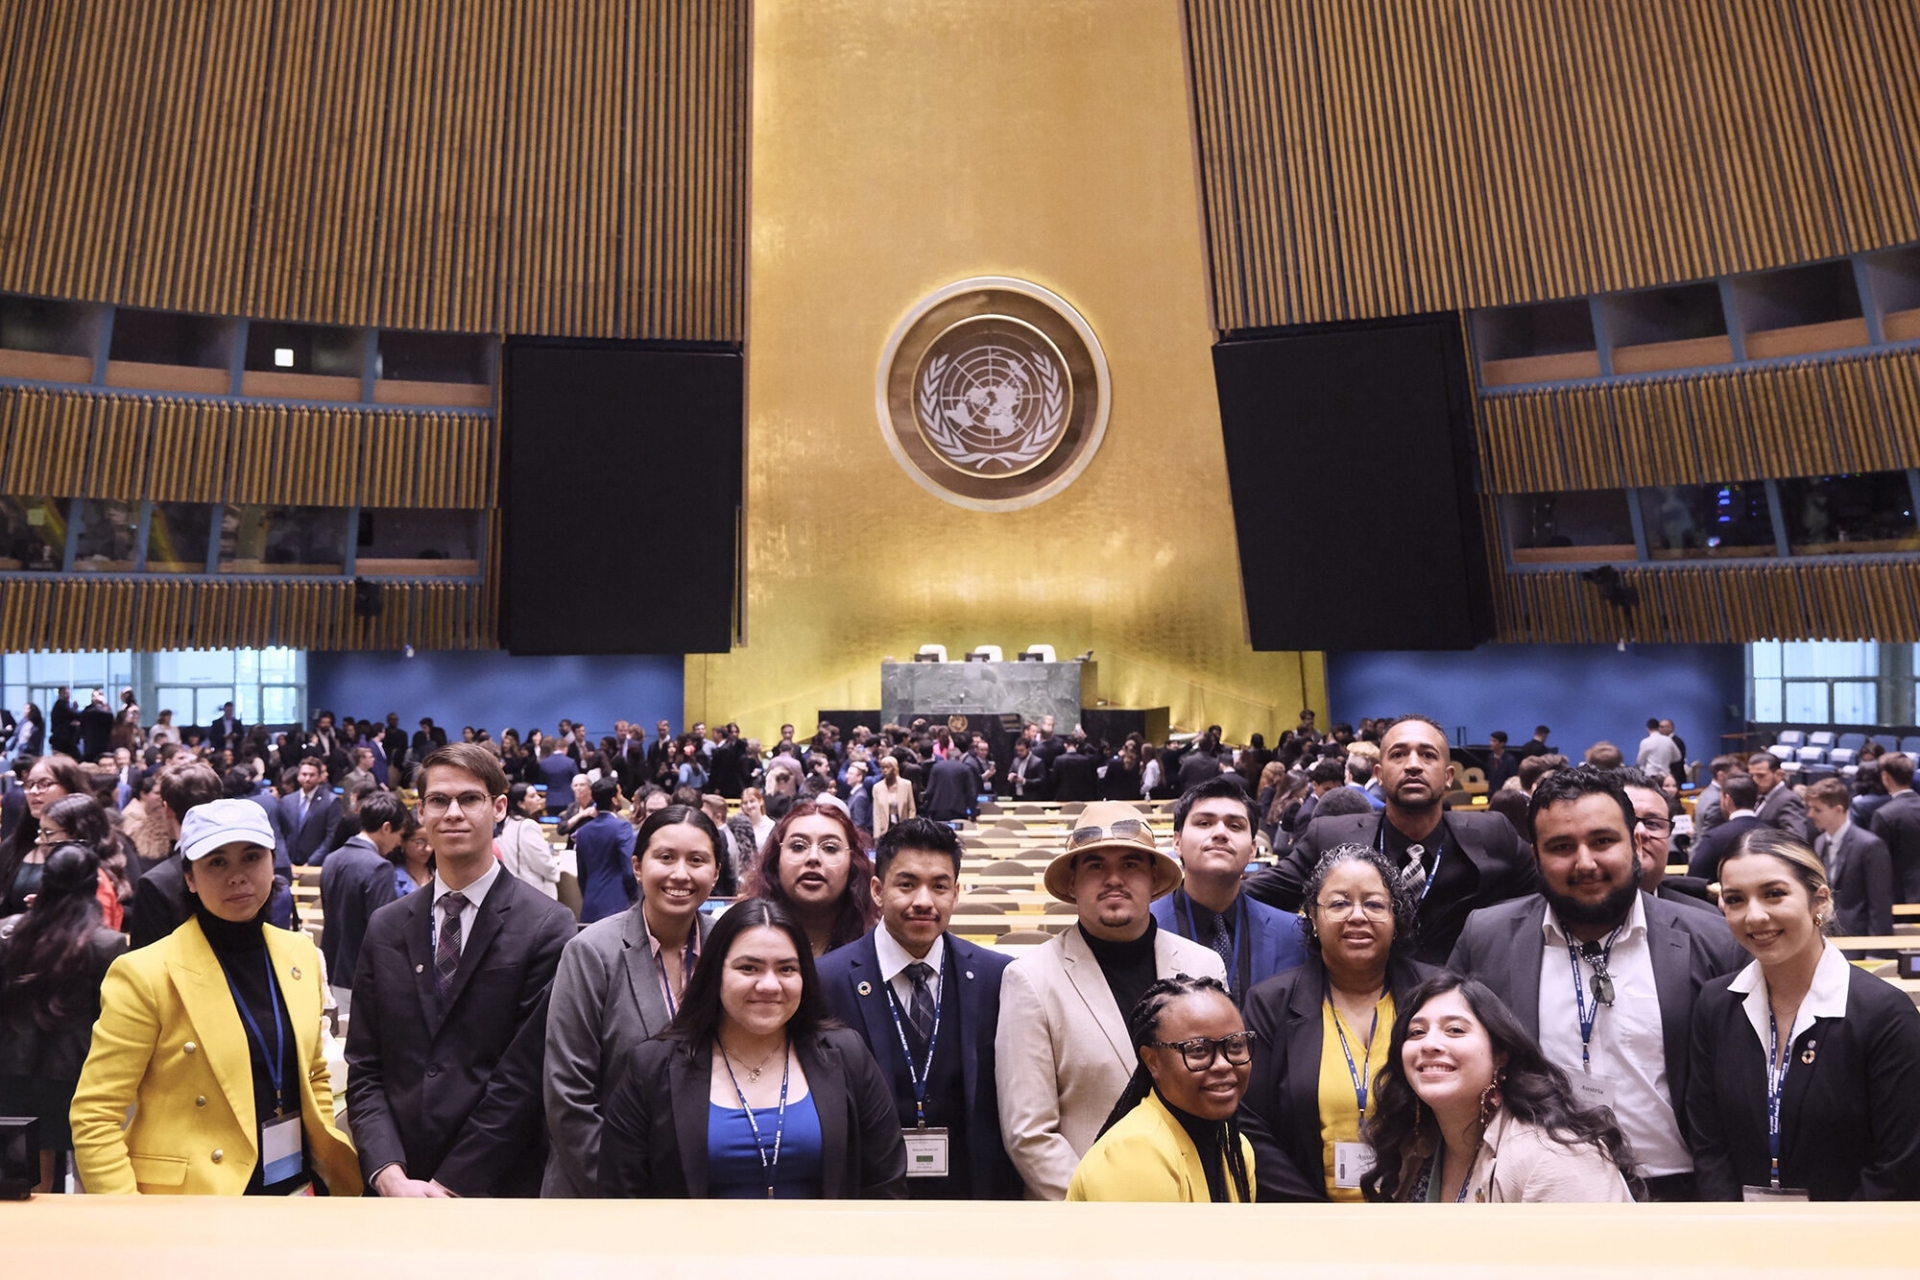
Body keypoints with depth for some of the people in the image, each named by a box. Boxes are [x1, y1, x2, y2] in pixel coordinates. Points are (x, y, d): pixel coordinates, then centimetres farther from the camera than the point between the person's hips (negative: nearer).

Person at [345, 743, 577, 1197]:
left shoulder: (546, 927, -13)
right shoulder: (385, 927, 2)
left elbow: (524, 1075, -14)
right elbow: (364, 1070, 2)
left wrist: (450, 1184, -13)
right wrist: (390, 1174, -10)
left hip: (499, 1186, -3)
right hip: (396, 1185, 3)